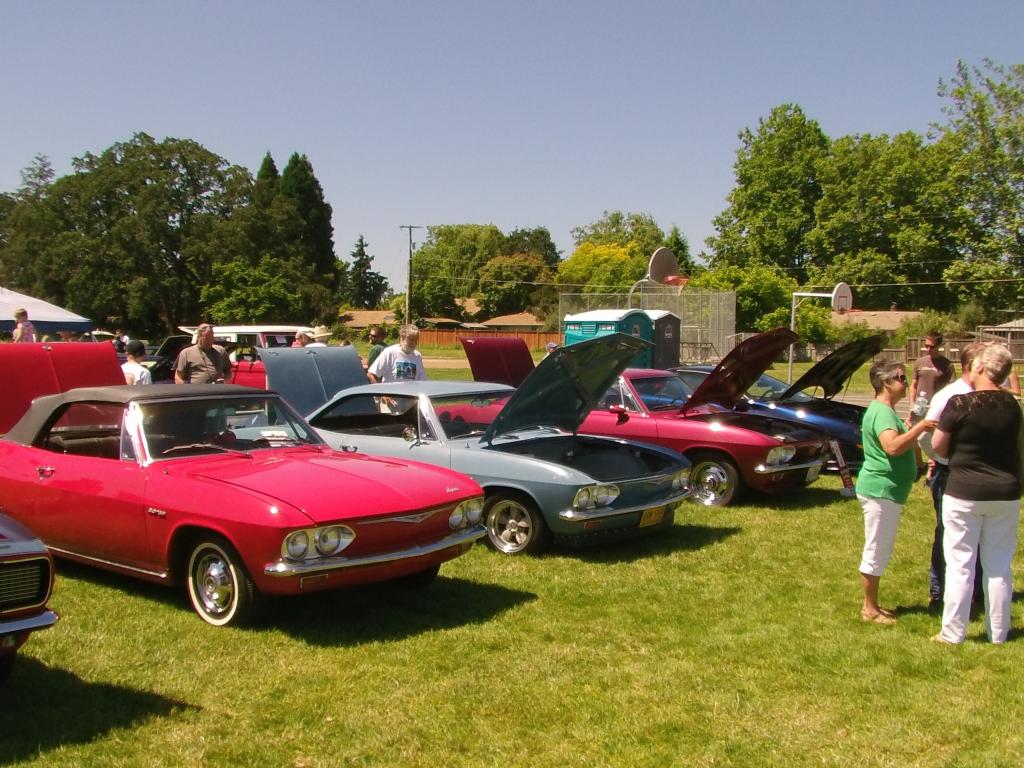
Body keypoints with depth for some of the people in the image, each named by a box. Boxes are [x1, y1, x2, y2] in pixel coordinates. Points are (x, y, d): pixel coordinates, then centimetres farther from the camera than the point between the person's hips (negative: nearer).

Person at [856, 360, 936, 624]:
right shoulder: (882, 412, -18)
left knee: (880, 551, 17)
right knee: (876, 550, -2)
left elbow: (900, 445, 28)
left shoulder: (885, 411, 16)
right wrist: (919, 427, -27)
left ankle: (872, 604, 26)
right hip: (880, 490, -11)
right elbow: (893, 447, -34)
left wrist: (915, 433, 14)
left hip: (887, 491, 11)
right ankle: (870, 609, 6)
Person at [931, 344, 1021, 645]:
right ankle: (998, 633, 21)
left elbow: (938, 445, -7)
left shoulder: (959, 403, -15)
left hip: (965, 493, -4)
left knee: (960, 565, 4)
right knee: (999, 566, 13)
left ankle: (953, 633, 10)